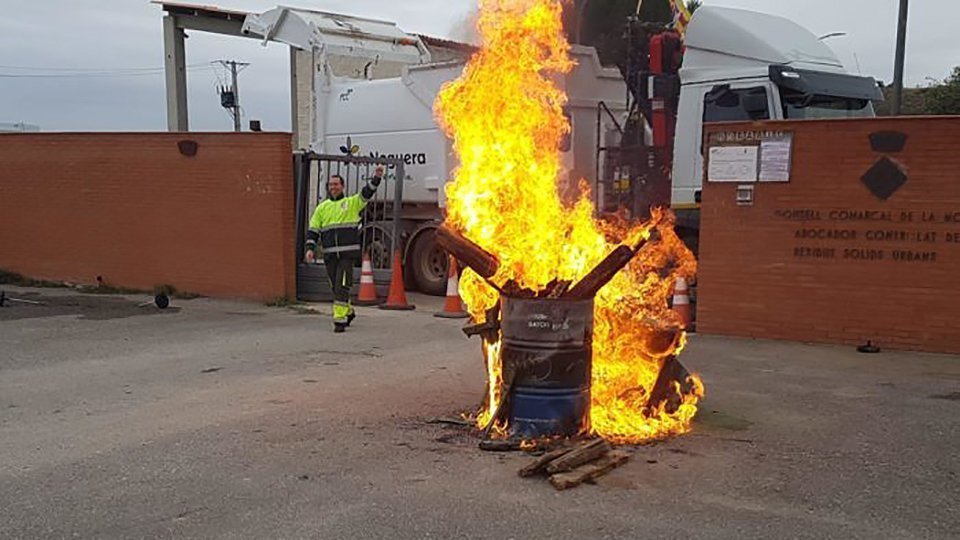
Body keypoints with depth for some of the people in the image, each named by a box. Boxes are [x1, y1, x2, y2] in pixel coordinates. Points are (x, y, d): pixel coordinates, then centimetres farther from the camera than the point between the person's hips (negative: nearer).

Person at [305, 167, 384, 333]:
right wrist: (310, 248, -1)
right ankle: (348, 311, 33)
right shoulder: (322, 207, 13)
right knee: (335, 287, 12)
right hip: (329, 254, 4)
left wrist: (377, 177, -22)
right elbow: (313, 230, 11)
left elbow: (367, 193, -7)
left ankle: (340, 319, -8)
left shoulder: (352, 202, 6)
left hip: (348, 253, -4)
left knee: (342, 286, -10)